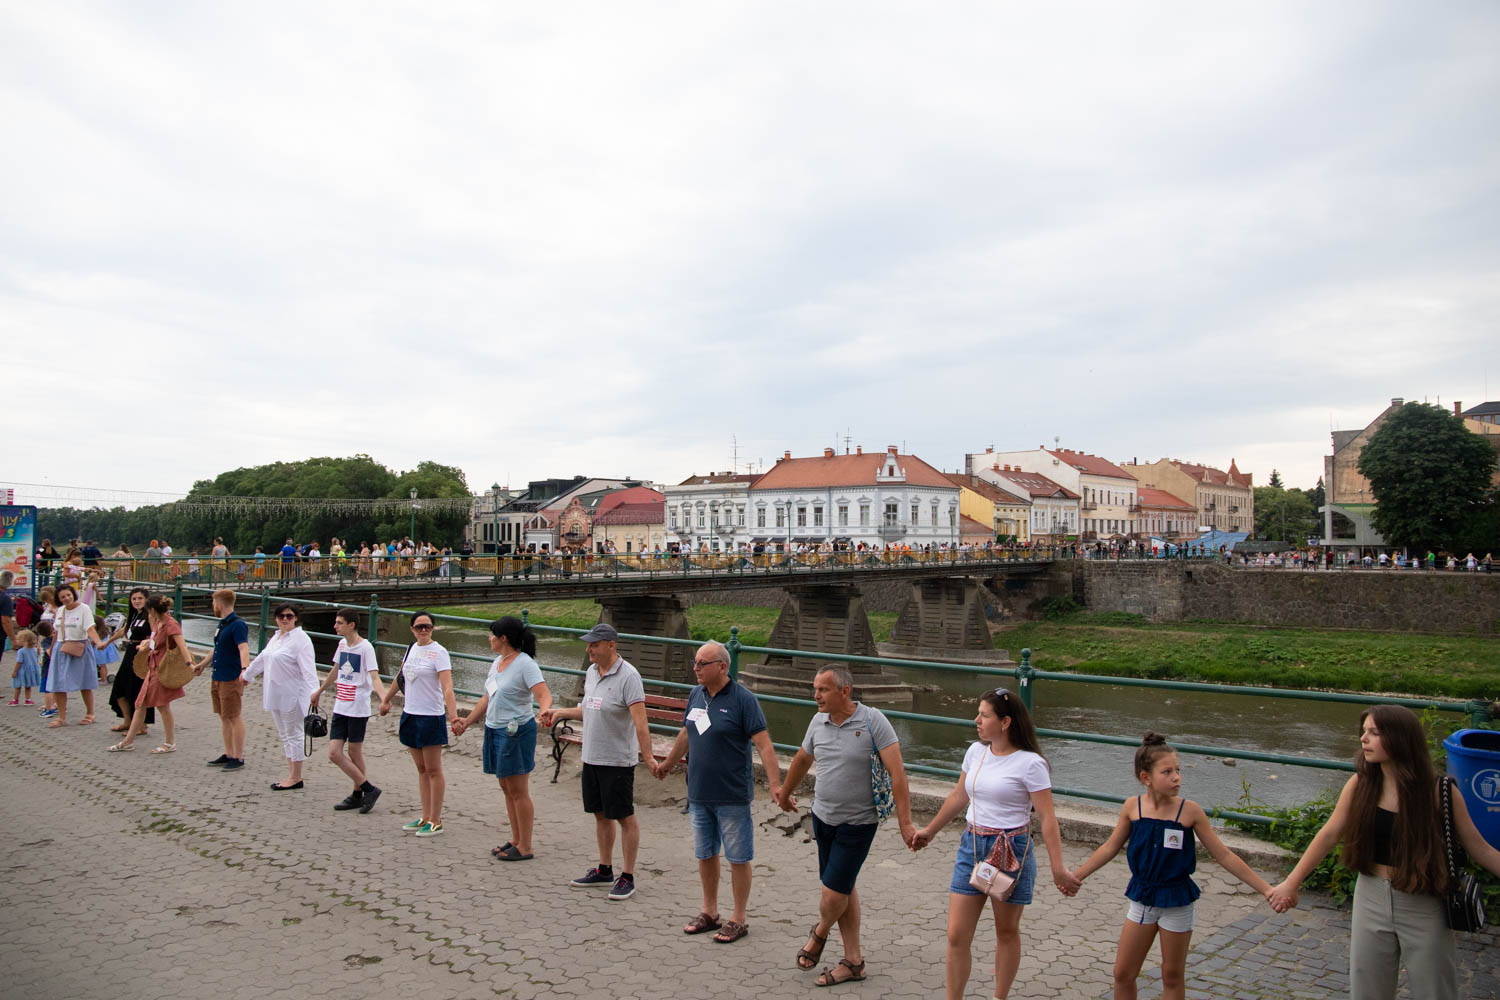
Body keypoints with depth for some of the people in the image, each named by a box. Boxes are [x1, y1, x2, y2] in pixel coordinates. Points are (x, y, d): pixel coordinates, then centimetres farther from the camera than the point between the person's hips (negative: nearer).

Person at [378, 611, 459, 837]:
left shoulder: (438, 652, -13)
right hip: (410, 714, 7)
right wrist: (386, 699, 32)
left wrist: (453, 714, -34)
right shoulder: (412, 648, 8)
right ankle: (425, 817, 21)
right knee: (421, 769, 13)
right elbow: (402, 676, 25)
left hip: (431, 716, -7)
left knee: (433, 770, 0)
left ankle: (436, 821, 8)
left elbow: (447, 687, -22)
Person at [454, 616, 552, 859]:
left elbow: (544, 695, -27)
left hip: (517, 732, -9)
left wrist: (544, 712, -47)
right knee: (507, 789, 15)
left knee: (518, 792, -3)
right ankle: (516, 840, 25)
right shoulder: (497, 662, 11)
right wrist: (468, 721, 26)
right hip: (495, 730, 9)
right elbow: (488, 697, 22)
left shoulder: (525, 664, -16)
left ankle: (525, 848, 5)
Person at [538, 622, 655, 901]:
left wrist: (647, 755, -32)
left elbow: (639, 720, -26)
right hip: (591, 758, 8)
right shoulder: (591, 672, 7)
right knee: (601, 814, 18)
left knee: (625, 817, 3)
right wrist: (560, 712, 21)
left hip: (618, 760, -8)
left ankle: (627, 877, 13)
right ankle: (604, 870, 32)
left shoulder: (628, 676, -19)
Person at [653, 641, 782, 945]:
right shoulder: (695, 695, 5)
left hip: (732, 795, -6)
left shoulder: (742, 699, -15)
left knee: (738, 858, 5)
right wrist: (666, 764, 31)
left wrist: (775, 785, -26)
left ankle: (739, 918, 19)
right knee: (705, 854, 17)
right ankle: (709, 912, 32)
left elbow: (763, 744, -19)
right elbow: (686, 734, 21)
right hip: (699, 794, 7)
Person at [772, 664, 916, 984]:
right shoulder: (819, 722, 0)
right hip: (823, 817, 5)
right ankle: (853, 960, 26)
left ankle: (819, 933, 28)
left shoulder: (873, 721, -17)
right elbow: (802, 759, 18)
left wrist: (905, 823, -23)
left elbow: (896, 772, -19)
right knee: (844, 887, 13)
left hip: (857, 823, -5)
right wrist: (785, 794, 31)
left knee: (834, 891, -4)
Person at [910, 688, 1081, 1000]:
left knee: (1007, 931, 13)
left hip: (1011, 851, -5)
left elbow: (1047, 818, -14)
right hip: (972, 846, 5)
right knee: (957, 936, 2)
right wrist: (930, 831, 27)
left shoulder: (1030, 763, -14)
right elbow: (959, 797, 18)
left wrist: (1058, 869, -18)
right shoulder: (976, 752, 4)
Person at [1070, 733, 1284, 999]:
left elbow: (1224, 855, -5)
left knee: (1172, 977, 12)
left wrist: (1265, 888, -8)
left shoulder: (1189, 810, -14)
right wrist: (1076, 875, 7)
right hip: (1141, 898, 2)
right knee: (1123, 974, 8)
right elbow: (1110, 848, 4)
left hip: (1176, 901, -2)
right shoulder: (1133, 807, -9)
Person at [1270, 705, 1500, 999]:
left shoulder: (1439, 791, -14)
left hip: (1424, 904, -2)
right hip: (1372, 898, 2)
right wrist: (1292, 883, -3)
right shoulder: (1361, 784, -8)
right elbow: (1329, 835, -3)